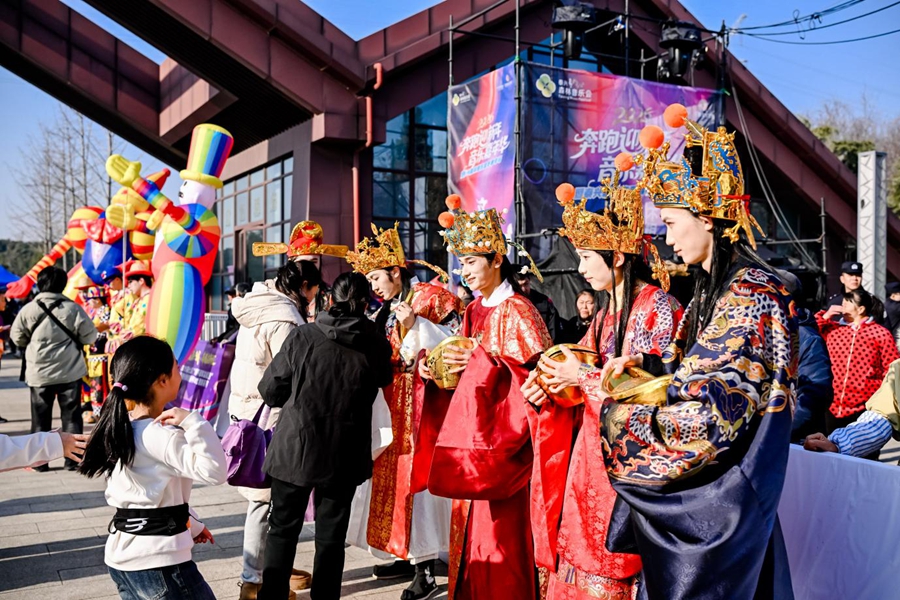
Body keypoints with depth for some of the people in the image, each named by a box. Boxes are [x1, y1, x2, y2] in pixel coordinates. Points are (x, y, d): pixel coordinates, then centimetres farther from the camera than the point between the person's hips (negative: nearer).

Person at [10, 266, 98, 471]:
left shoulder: (28, 309, -6)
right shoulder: (73, 308, -9)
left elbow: (17, 338, 6)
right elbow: (90, 336, -3)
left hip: (39, 373, 1)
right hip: (70, 372, -1)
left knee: (40, 418, 10)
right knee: (71, 416, 7)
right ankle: (73, 459, 8)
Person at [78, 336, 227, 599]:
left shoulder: (121, 427, 8)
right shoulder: (160, 435, -21)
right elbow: (214, 471, -31)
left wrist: (190, 524, 23)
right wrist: (194, 422, -30)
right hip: (157, 562, -9)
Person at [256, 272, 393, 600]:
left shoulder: (302, 336, -11)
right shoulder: (377, 346, -9)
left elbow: (270, 390, -4)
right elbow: (384, 379, 11)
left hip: (295, 448, 0)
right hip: (344, 456, 1)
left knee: (283, 530, 16)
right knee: (331, 537, 14)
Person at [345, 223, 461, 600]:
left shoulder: (429, 297, -6)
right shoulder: (389, 309, 19)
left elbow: (453, 343, -15)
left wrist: (415, 324, -22)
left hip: (422, 403, -8)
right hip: (394, 405, 8)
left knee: (418, 477, -9)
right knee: (394, 474, 9)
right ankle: (406, 556, 19)